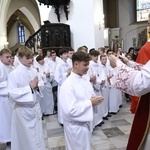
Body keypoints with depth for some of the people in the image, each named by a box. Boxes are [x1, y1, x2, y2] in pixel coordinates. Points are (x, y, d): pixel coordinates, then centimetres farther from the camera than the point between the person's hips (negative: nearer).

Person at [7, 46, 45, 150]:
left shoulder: (34, 71, 1)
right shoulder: (14, 74, -16)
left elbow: (41, 84, 10)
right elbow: (12, 94, -22)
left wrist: (37, 86, -13)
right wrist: (30, 87, -24)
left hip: (35, 107, 5)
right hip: (23, 110, -5)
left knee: (38, 135, 18)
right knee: (27, 137, 10)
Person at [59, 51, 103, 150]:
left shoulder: (85, 80, 2)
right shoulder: (68, 84, -23)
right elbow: (70, 110, -29)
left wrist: (95, 100, -10)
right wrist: (90, 102, -23)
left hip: (87, 122, 8)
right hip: (76, 126, -8)